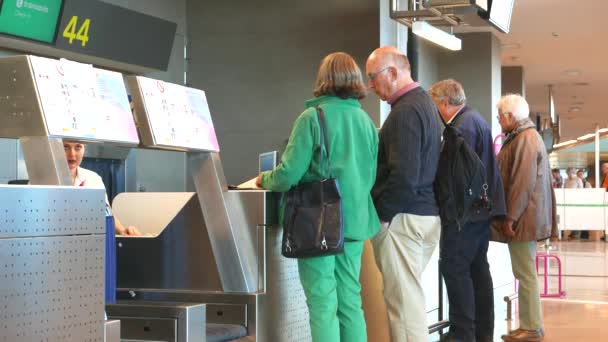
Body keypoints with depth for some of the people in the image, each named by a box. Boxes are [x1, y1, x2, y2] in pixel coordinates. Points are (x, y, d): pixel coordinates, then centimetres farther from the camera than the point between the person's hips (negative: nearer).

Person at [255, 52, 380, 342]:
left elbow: (289, 173, -13)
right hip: (355, 219, 6)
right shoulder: (365, 120, 8)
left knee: (323, 305, -2)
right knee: (351, 301, 11)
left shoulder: (313, 117, -10)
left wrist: (264, 179, 6)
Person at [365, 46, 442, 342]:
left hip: (403, 217, -10)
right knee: (410, 294, 15)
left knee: (403, 300, -5)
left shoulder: (405, 110, -16)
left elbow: (404, 176, -23)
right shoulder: (425, 103, 16)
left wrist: (381, 213, -14)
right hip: (427, 214, 10)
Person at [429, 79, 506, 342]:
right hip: (481, 208, 11)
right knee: (478, 268, 13)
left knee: (454, 268, -8)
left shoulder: (463, 124, -15)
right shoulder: (474, 118, 18)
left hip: (465, 210, -11)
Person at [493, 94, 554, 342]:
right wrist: (511, 216, 21)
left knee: (525, 273, -6)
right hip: (524, 217, 10)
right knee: (525, 272, 12)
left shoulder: (525, 139, -15)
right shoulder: (523, 137, 17)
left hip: (523, 217, -10)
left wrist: (511, 217, -20)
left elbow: (523, 183, -22)